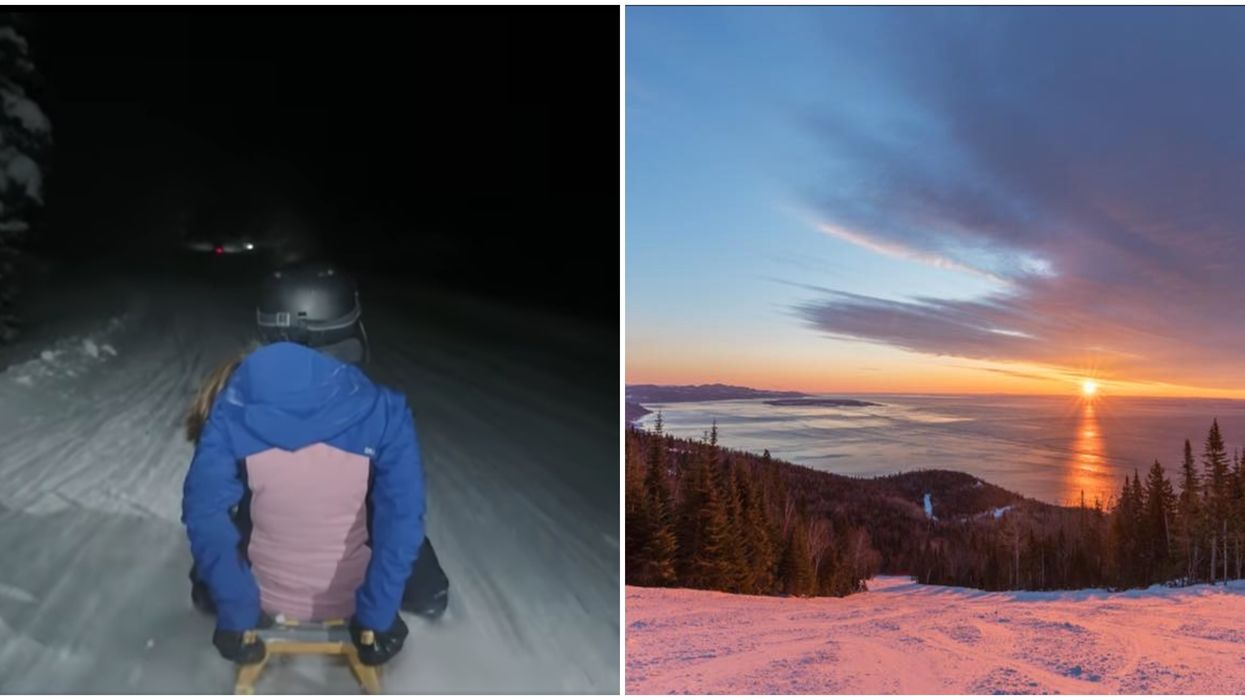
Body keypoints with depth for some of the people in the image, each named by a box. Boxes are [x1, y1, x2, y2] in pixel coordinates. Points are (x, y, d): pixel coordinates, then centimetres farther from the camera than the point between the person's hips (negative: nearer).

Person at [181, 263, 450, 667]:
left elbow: (205, 513, -16)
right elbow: (401, 520, -23)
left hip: (267, 599, 2)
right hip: (351, 599, -1)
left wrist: (235, 616, -8)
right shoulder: (383, 412, -22)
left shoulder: (233, 404, -17)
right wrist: (377, 617, -13)